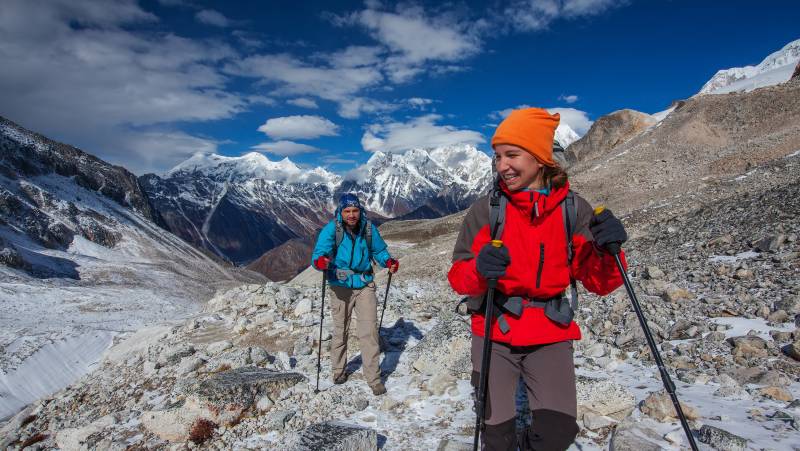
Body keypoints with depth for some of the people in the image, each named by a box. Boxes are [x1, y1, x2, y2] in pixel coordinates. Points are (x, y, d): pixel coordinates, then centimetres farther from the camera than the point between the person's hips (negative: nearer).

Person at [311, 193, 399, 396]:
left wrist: (389, 262, -11)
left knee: (369, 331, -5)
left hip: (364, 285, 1)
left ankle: (374, 378, 5)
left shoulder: (369, 228, -5)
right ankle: (338, 370, 36)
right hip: (341, 286, -1)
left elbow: (379, 250, 9)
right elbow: (319, 253, -22)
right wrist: (321, 262, -45)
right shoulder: (331, 229, -13)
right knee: (340, 330, 14)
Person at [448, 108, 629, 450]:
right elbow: (458, 277, -3)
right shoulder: (485, 209, -6)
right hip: (494, 333, 0)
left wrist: (607, 251, -21)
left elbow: (599, 284, -1)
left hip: (550, 335, 1)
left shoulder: (574, 209, -3)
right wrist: (478, 269, -25)